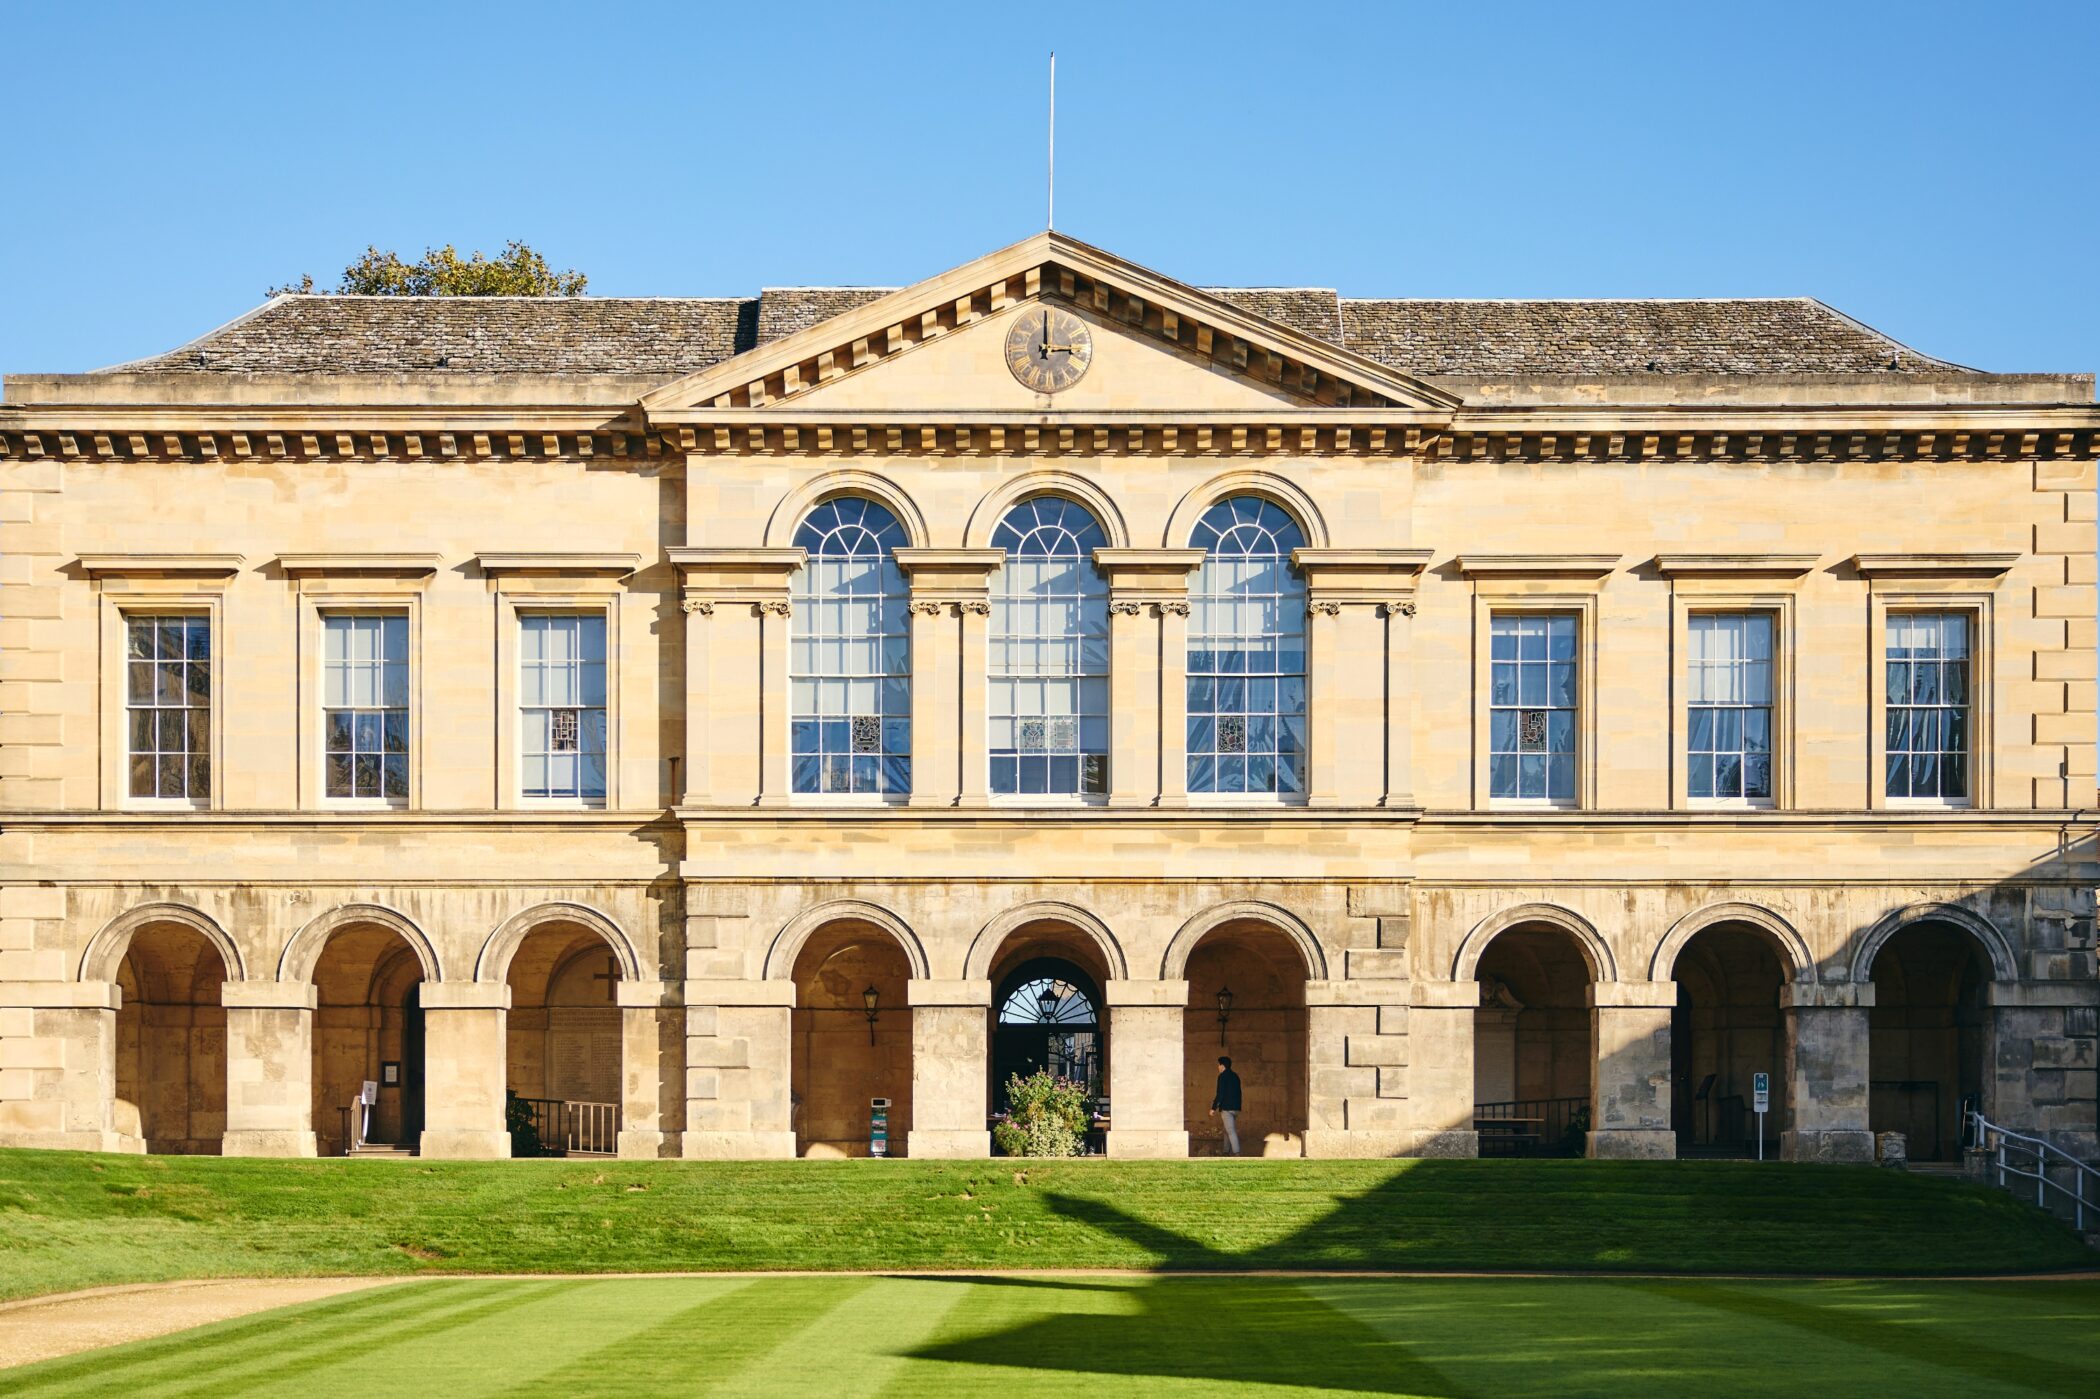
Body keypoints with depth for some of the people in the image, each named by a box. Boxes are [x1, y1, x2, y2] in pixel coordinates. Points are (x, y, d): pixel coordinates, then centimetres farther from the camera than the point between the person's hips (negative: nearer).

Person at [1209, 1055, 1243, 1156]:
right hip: (1235, 1108, 9)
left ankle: (1237, 1153, -20)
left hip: (1227, 1108, -9)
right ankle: (1227, 1152, 22)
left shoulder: (1223, 1076, -10)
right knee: (1228, 1130, 18)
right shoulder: (1235, 1076, 15)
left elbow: (1220, 1094, -16)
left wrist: (1213, 1108, -12)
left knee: (1231, 1131, -12)